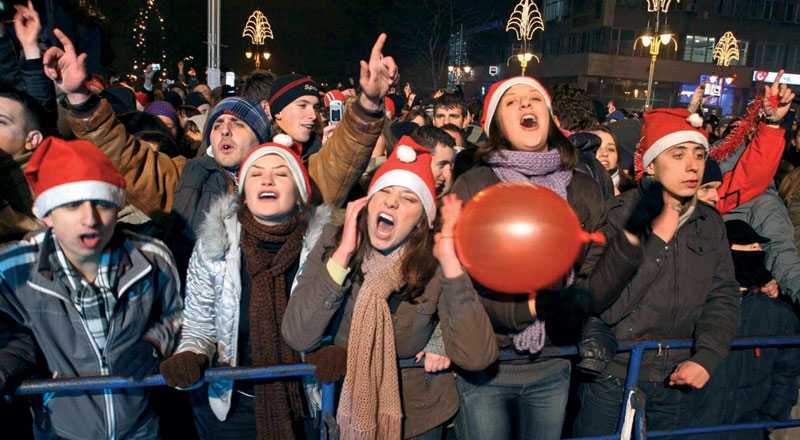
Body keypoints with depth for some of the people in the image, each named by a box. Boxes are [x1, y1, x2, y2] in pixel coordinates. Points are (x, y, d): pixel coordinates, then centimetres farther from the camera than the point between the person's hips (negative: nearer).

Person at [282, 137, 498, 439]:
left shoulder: (434, 266, -18)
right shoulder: (333, 243, -14)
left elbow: (476, 357, -28)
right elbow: (298, 338, -22)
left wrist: (449, 258, -30)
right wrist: (344, 253, -27)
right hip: (345, 410, 1)